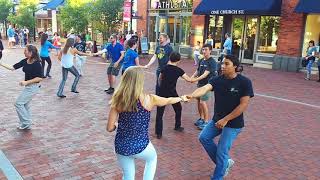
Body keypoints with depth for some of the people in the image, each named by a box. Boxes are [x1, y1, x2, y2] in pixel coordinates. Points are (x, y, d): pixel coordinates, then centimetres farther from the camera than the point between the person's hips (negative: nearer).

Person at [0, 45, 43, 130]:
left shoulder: (37, 64, -20)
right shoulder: (24, 61, 2)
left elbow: (40, 78, -20)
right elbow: (13, 67, 7)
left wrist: (26, 82, -21)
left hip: (33, 87, -8)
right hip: (28, 87, 8)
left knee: (18, 103, -6)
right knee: (25, 105, 16)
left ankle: (26, 123, 5)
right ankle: (27, 125, 29)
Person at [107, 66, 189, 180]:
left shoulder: (118, 101, -10)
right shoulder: (148, 99, -14)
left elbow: (110, 128, -7)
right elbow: (169, 101, 6)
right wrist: (181, 98, 26)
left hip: (121, 147, 2)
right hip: (140, 146, -2)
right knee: (152, 158, 34)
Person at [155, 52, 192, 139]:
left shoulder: (164, 67, 5)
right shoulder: (178, 70, -5)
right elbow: (188, 79, -5)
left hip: (162, 92, 2)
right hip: (172, 93, -2)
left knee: (159, 113, 5)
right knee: (178, 109, 24)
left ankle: (159, 133, 3)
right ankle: (177, 126, 36)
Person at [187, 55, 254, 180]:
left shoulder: (244, 82, -18)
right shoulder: (217, 80, -5)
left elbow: (244, 105, -19)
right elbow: (204, 88, -22)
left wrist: (225, 120, -21)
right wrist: (192, 95, -45)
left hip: (233, 123, -6)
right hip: (217, 119, 6)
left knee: (221, 152, -3)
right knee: (204, 138, 7)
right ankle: (225, 162, 24)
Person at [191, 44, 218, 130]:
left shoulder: (212, 62, -14)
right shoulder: (201, 60, 9)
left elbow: (206, 74, -22)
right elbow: (197, 70, 13)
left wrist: (196, 79, -31)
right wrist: (191, 77, -6)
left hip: (207, 84, -7)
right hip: (200, 83, 7)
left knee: (203, 102, -10)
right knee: (199, 101, 11)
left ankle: (206, 121, 1)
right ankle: (201, 118, 27)